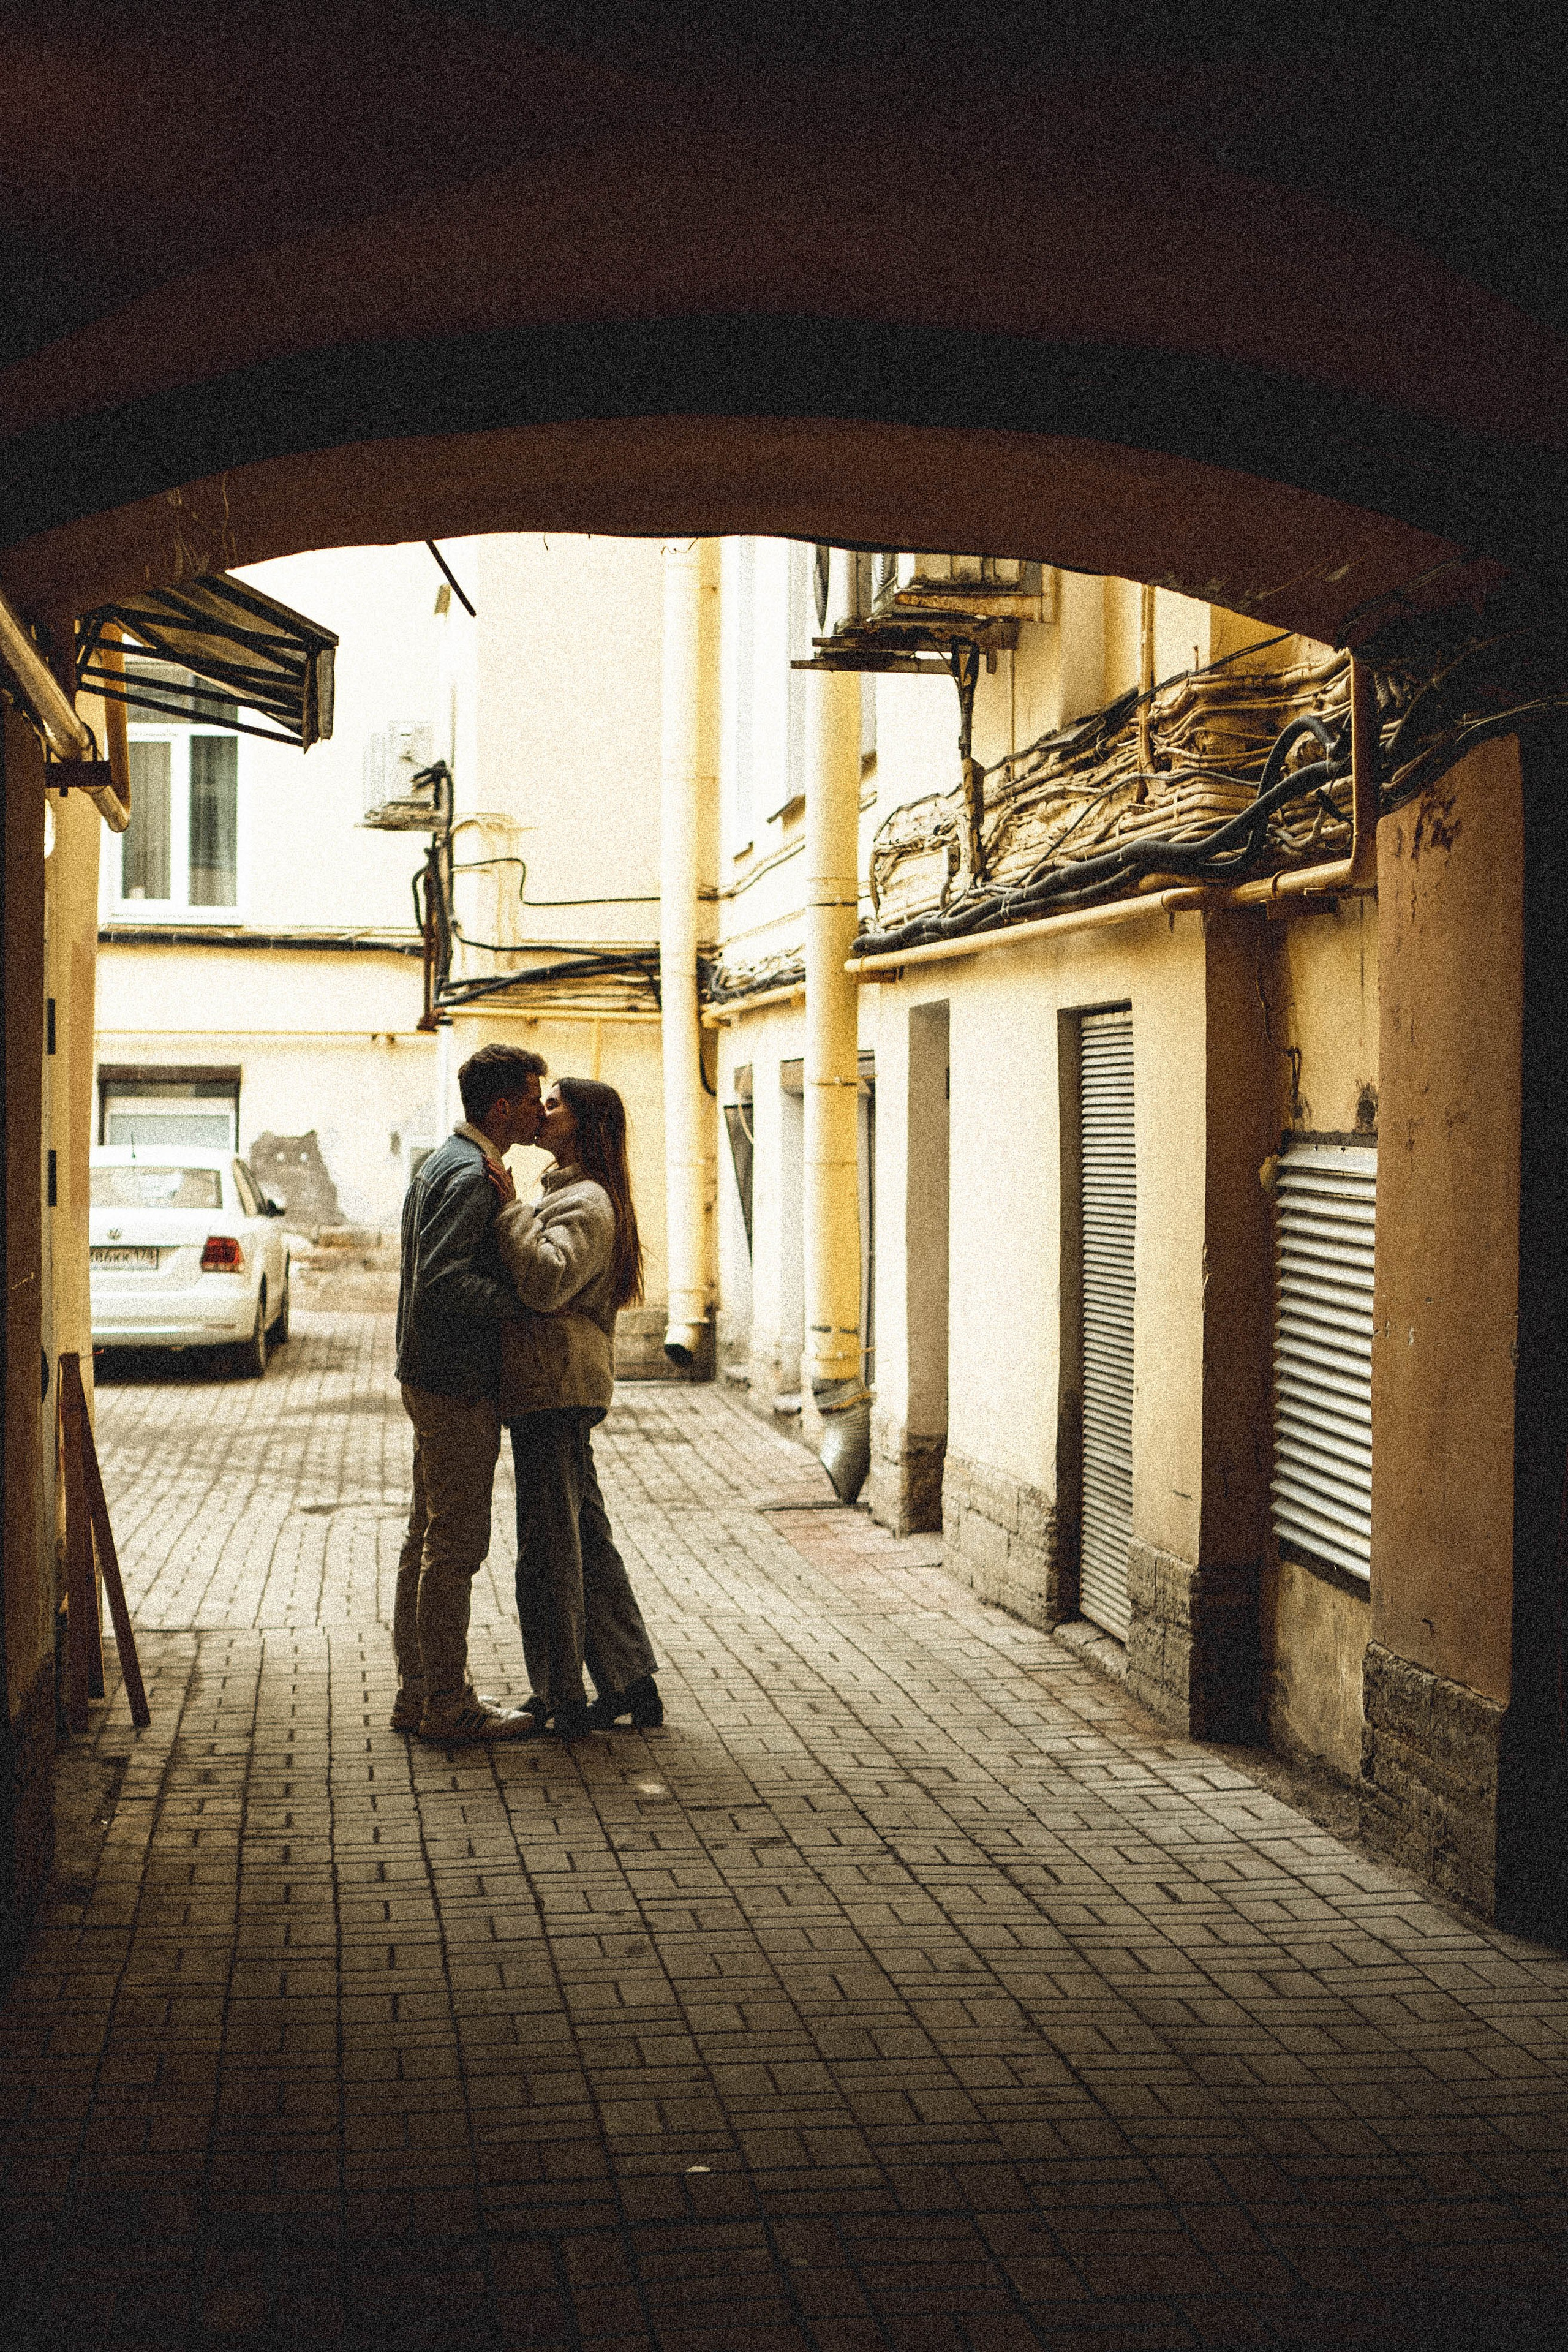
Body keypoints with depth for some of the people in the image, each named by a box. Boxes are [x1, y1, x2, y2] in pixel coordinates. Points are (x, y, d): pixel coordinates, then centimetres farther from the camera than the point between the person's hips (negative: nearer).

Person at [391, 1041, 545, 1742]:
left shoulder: (445, 1164, 17)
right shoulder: (470, 1176, -17)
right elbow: (442, 1278, -27)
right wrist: (523, 1304, -21)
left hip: (433, 1377, 11)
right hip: (458, 1384, -11)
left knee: (428, 1540, 14)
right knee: (455, 1546, -4)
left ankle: (418, 1695, 21)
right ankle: (447, 1705, 2)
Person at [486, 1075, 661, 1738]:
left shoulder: (586, 1203, -13)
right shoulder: (569, 1194, 20)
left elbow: (545, 1281, -28)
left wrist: (510, 1210, -22)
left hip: (555, 1386, -11)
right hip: (553, 1389, 11)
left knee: (548, 1545, -4)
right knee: (588, 1539, 14)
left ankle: (559, 1701, 3)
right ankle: (631, 1682, 19)